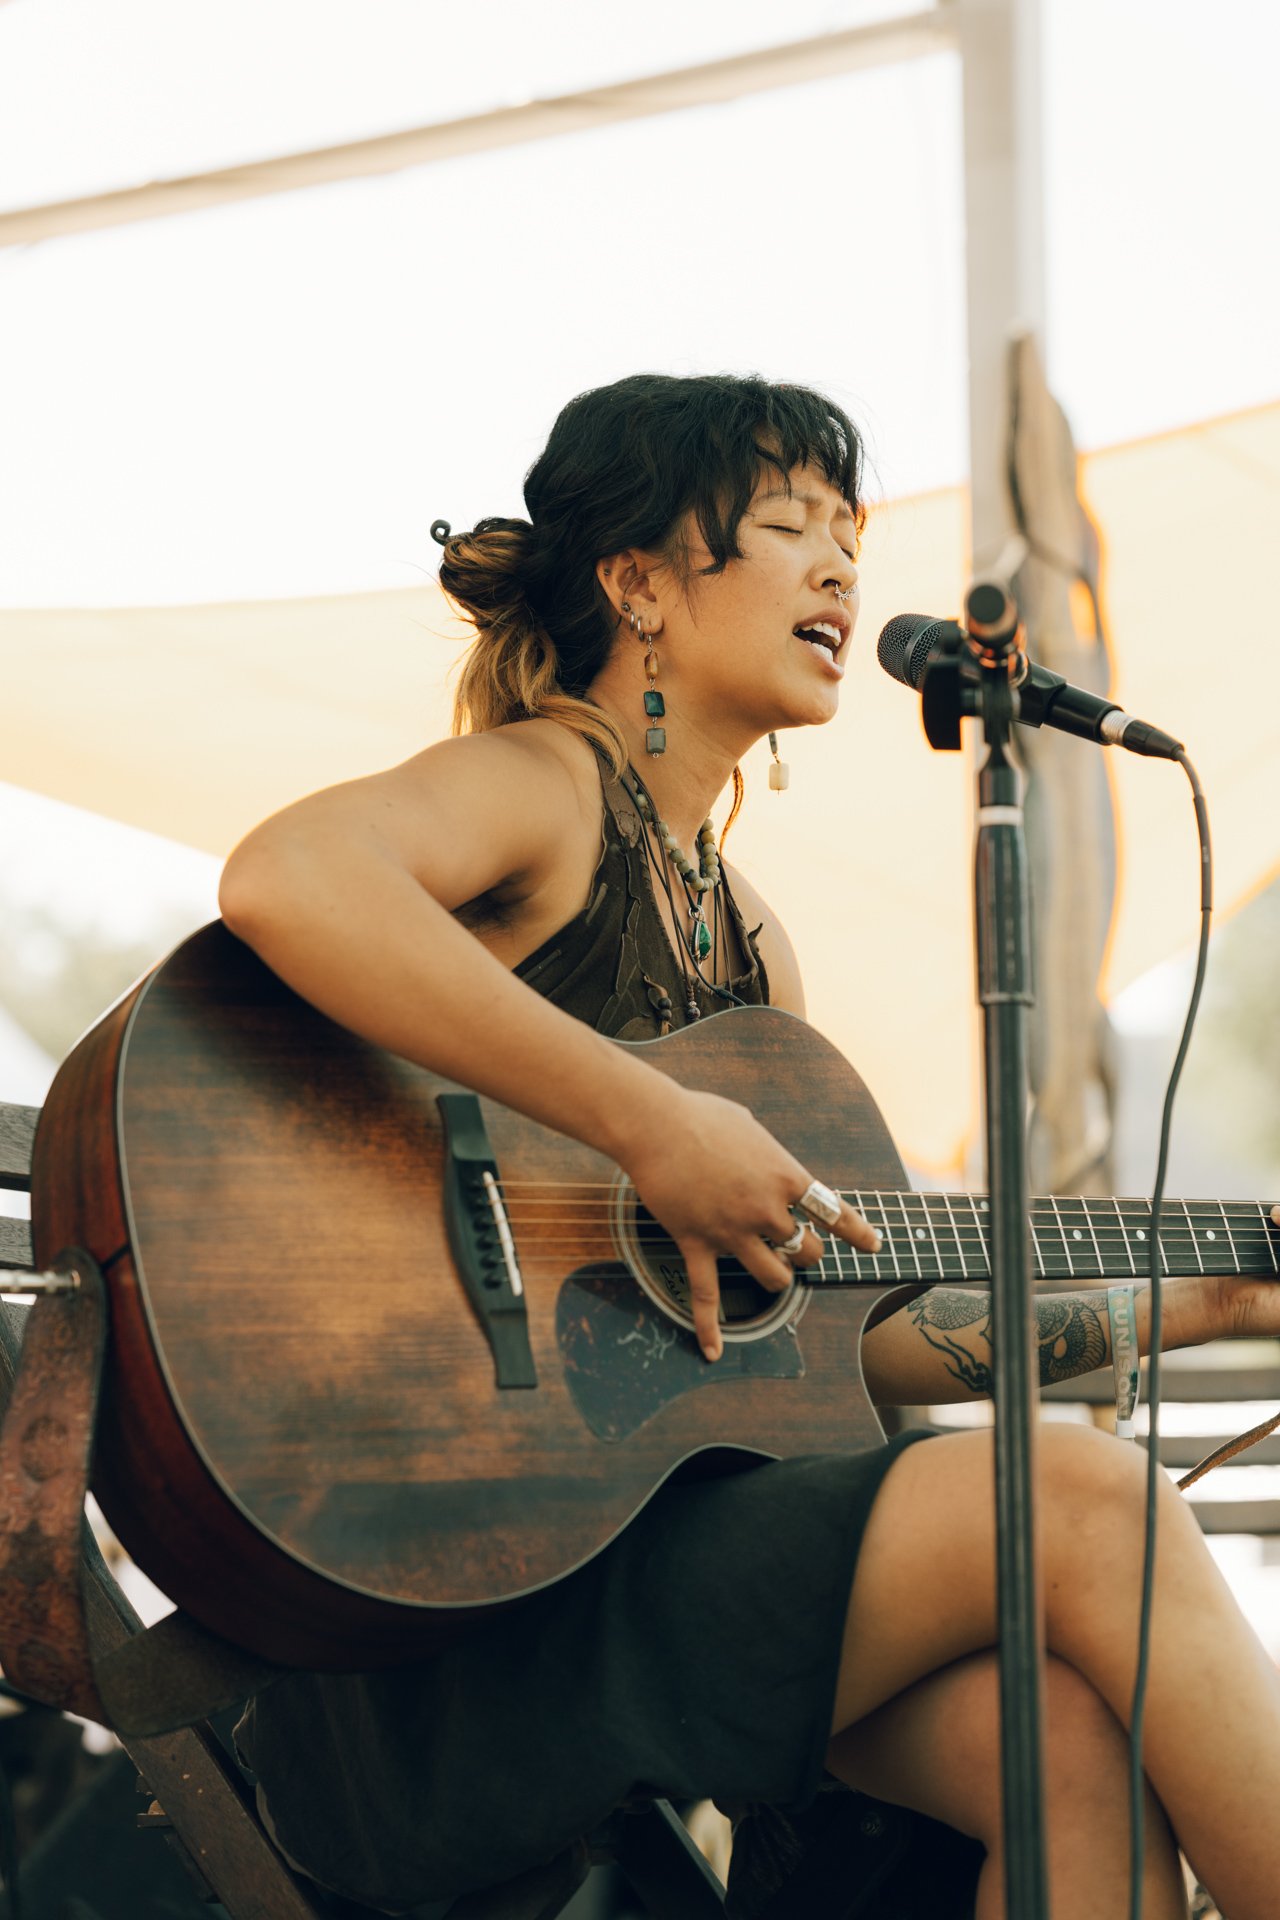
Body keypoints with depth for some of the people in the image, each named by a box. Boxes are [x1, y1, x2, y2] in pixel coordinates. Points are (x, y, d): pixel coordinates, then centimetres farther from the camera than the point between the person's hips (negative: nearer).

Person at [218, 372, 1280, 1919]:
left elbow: (851, 1335, 21)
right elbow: (283, 881, -30)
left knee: (1081, 1731, -17)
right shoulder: (540, 785, -5)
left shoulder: (745, 935, 20)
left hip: (661, 1526, 8)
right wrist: (652, 1128, -27)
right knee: (1085, 1505, -18)